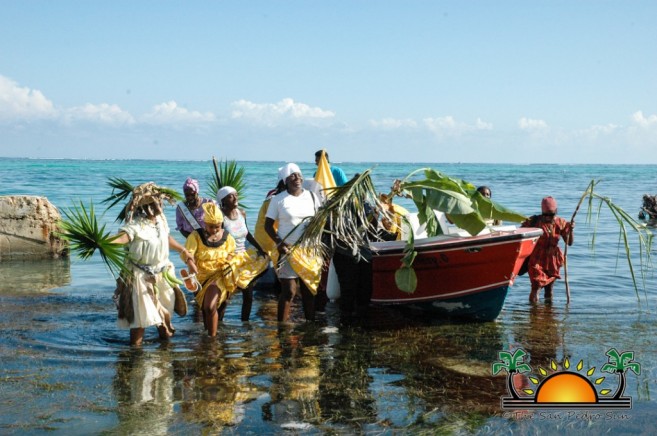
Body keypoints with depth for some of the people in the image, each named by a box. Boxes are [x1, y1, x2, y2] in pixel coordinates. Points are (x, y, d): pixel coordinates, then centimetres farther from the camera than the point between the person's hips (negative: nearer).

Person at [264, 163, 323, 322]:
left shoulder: (311, 196, 8)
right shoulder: (278, 199, -1)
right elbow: (268, 225, 1)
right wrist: (279, 242, -13)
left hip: (310, 251, 4)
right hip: (288, 250, -3)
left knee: (309, 289, 8)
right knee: (289, 291, -7)